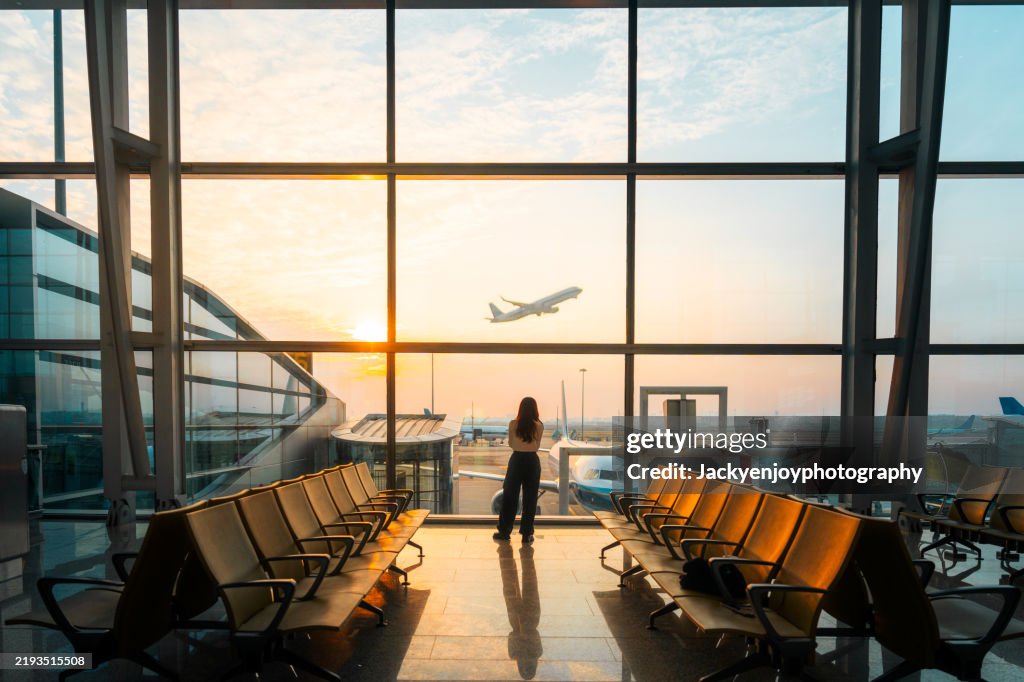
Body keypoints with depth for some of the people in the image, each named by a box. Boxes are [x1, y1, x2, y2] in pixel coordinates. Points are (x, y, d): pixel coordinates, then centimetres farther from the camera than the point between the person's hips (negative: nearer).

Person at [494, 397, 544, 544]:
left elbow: (510, 443, 7)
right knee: (530, 498, 9)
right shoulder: (539, 426, -5)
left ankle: (504, 531, 18)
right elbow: (537, 445, 6)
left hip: (516, 460, 0)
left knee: (510, 496, 10)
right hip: (532, 461, 0)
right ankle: (527, 534, 12)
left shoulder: (513, 424, -5)